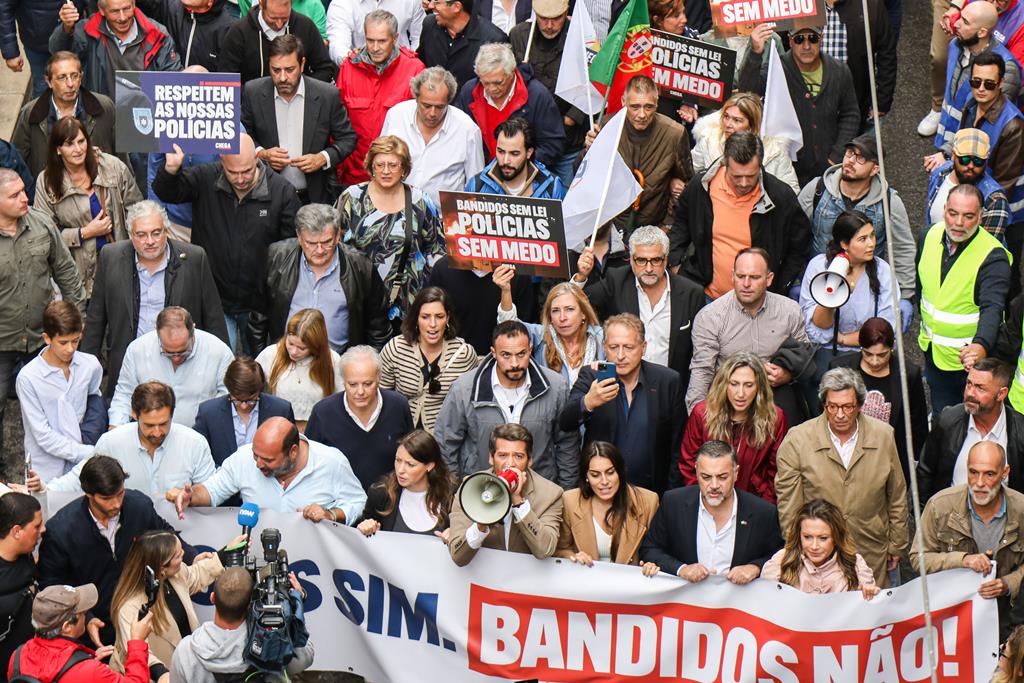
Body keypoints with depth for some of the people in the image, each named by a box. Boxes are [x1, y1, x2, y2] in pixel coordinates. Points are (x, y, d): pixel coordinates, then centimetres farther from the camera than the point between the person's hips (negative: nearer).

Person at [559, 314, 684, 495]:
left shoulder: (667, 381, 2)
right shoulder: (590, 377, 1)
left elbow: (677, 447, 7)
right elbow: (565, 424, -13)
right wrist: (588, 402, -33)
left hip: (650, 492, 0)